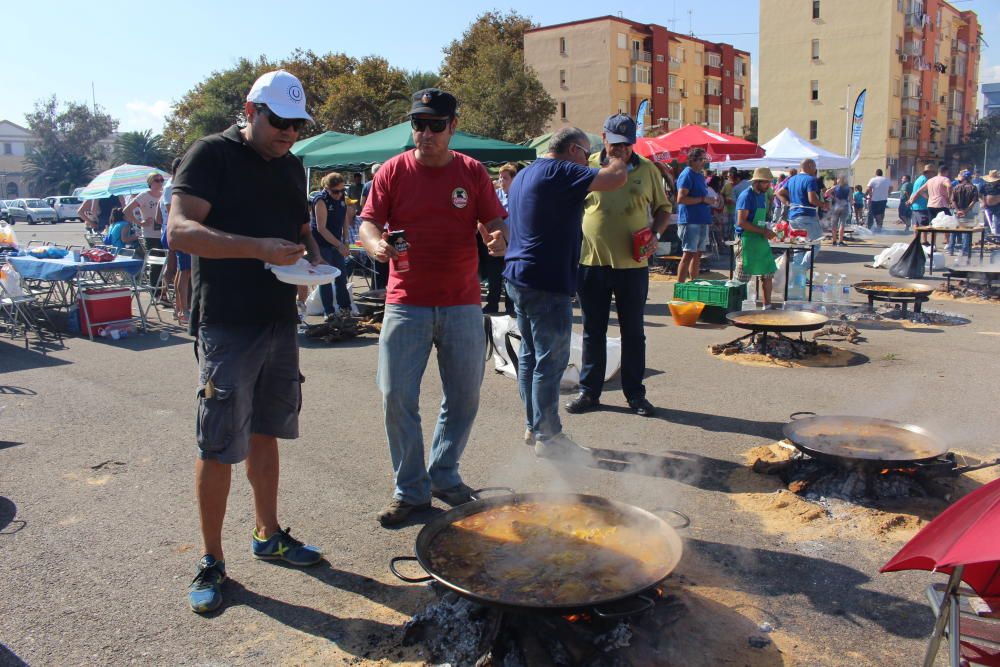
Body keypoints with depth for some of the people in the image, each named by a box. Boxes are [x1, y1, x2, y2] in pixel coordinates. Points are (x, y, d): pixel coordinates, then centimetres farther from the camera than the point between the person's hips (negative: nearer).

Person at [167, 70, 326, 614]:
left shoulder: (291, 166, 14)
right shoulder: (212, 155, -7)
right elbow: (180, 230, -19)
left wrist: (311, 258, 1)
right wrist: (259, 248, -29)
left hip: (279, 319, 7)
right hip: (226, 324, -7)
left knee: (264, 432, 17)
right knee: (219, 445, 0)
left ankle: (267, 535, 31)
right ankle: (212, 561, 14)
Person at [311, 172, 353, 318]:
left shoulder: (342, 198, 1)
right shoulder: (321, 200, -19)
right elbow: (321, 228, -22)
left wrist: (346, 242, 1)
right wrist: (339, 245, -24)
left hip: (336, 242, 7)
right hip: (321, 244, -7)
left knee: (342, 275, 11)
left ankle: (345, 307, 22)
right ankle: (329, 312, 4)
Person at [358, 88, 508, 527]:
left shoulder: (472, 172, 4)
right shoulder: (393, 171, 1)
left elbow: (494, 224, 6)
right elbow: (368, 224, -1)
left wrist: (497, 239, -18)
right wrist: (376, 244, -24)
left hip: (462, 304, 2)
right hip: (406, 304, -1)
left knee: (464, 396, 10)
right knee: (397, 396, -2)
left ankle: (444, 475, 31)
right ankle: (411, 490, 14)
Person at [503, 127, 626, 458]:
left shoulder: (524, 175, 18)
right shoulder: (560, 172, -13)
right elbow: (617, 178, -18)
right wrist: (616, 160, 2)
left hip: (519, 278, 10)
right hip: (547, 282, -10)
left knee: (530, 354, 15)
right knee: (550, 360, -3)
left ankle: (532, 427, 24)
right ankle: (548, 436, 5)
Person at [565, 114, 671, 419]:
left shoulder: (646, 169, 5)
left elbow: (663, 208, 14)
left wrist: (655, 232, -6)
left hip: (633, 265, 1)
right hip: (592, 263, 0)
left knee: (633, 331, 9)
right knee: (593, 331, 9)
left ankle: (635, 394, 20)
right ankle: (589, 391, 20)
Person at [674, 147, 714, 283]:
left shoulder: (700, 175, 18)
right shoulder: (687, 174, -9)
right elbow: (681, 199, -19)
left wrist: (711, 200, 9)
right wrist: (703, 199, -17)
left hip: (702, 221, 9)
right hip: (690, 221, -9)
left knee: (697, 254, 12)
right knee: (688, 254, -10)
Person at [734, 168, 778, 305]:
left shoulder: (761, 196, 15)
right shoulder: (747, 196, -12)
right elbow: (741, 222, -19)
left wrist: (768, 231, 5)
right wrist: (763, 231, -19)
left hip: (761, 240, 9)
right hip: (747, 241, -9)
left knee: (768, 274, 10)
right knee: (742, 278, -4)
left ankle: (767, 307, 20)